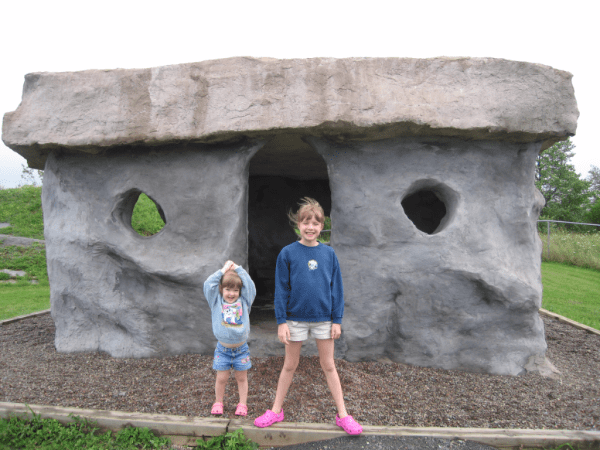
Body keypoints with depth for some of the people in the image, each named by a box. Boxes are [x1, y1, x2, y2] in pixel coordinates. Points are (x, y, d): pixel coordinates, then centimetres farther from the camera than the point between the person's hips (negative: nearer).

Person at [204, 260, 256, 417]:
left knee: (242, 377, 11)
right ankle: (218, 402, 27)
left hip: (241, 348, 1)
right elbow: (208, 284, -8)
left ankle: (242, 404, 25)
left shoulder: (244, 302, 3)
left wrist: (238, 268, 1)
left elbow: (250, 285, -4)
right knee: (221, 378, 7)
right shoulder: (216, 302, 1)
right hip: (223, 348, -1)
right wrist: (223, 270, -4)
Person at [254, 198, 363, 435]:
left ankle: (343, 415, 24)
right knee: (289, 365, 14)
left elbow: (336, 288, 2)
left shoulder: (328, 253, -2)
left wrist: (337, 320, -1)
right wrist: (281, 321, -9)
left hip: (323, 318, 1)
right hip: (296, 318, -1)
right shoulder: (287, 253, -7)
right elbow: (281, 289, -5)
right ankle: (276, 410, 31)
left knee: (329, 366, 12)